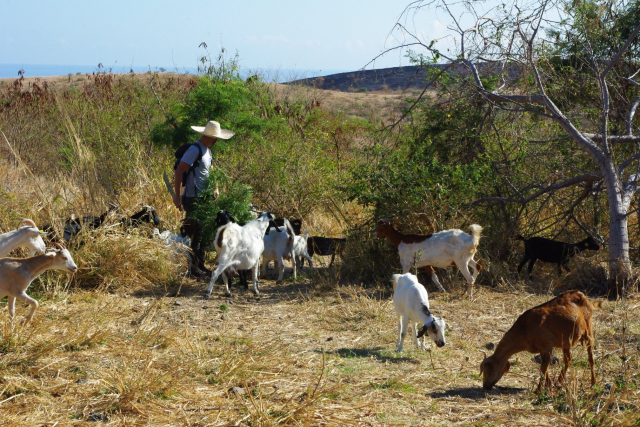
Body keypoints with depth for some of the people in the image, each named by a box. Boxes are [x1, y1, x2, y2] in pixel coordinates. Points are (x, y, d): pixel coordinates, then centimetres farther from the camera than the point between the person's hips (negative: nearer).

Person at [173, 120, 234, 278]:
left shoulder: (207, 150, 13)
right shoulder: (195, 149, -17)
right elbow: (179, 171, -21)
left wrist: (215, 188, 12)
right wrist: (177, 195, -23)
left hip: (203, 198, 10)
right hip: (192, 199, -9)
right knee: (196, 234, -5)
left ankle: (200, 266, 23)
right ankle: (193, 268, 3)